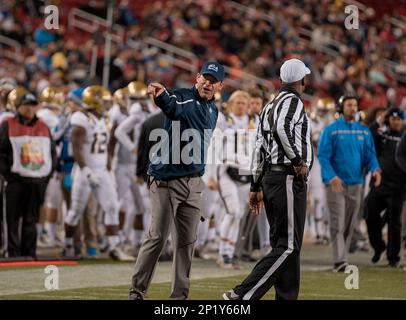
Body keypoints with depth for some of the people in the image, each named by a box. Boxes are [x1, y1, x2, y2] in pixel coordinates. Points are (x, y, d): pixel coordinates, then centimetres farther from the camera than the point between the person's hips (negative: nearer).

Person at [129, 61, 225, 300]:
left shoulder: (213, 111, 15)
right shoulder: (183, 98, -7)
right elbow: (173, 107, -31)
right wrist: (161, 95, -51)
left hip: (194, 183, 7)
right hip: (167, 179, -7)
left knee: (187, 242, 7)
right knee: (158, 237, -9)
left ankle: (180, 295, 14)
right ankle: (137, 292, -3)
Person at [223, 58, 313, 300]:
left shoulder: (271, 105, 19)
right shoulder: (292, 101, -7)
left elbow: (260, 148, 18)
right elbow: (281, 128, -27)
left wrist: (256, 187, 19)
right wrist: (298, 160, -19)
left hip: (270, 179, 9)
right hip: (289, 179, -9)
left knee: (285, 245, 11)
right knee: (288, 246, -10)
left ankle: (287, 298, 10)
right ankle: (243, 295, -19)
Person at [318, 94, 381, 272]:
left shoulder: (364, 131, 10)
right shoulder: (331, 130, -4)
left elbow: (370, 154, 7)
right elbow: (323, 156, -9)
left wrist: (374, 169, -15)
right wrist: (332, 176, -24)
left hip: (356, 183, 5)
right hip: (335, 184, -5)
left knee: (349, 224, 9)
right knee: (337, 223, -11)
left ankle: (342, 256, 19)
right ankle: (339, 261, -17)